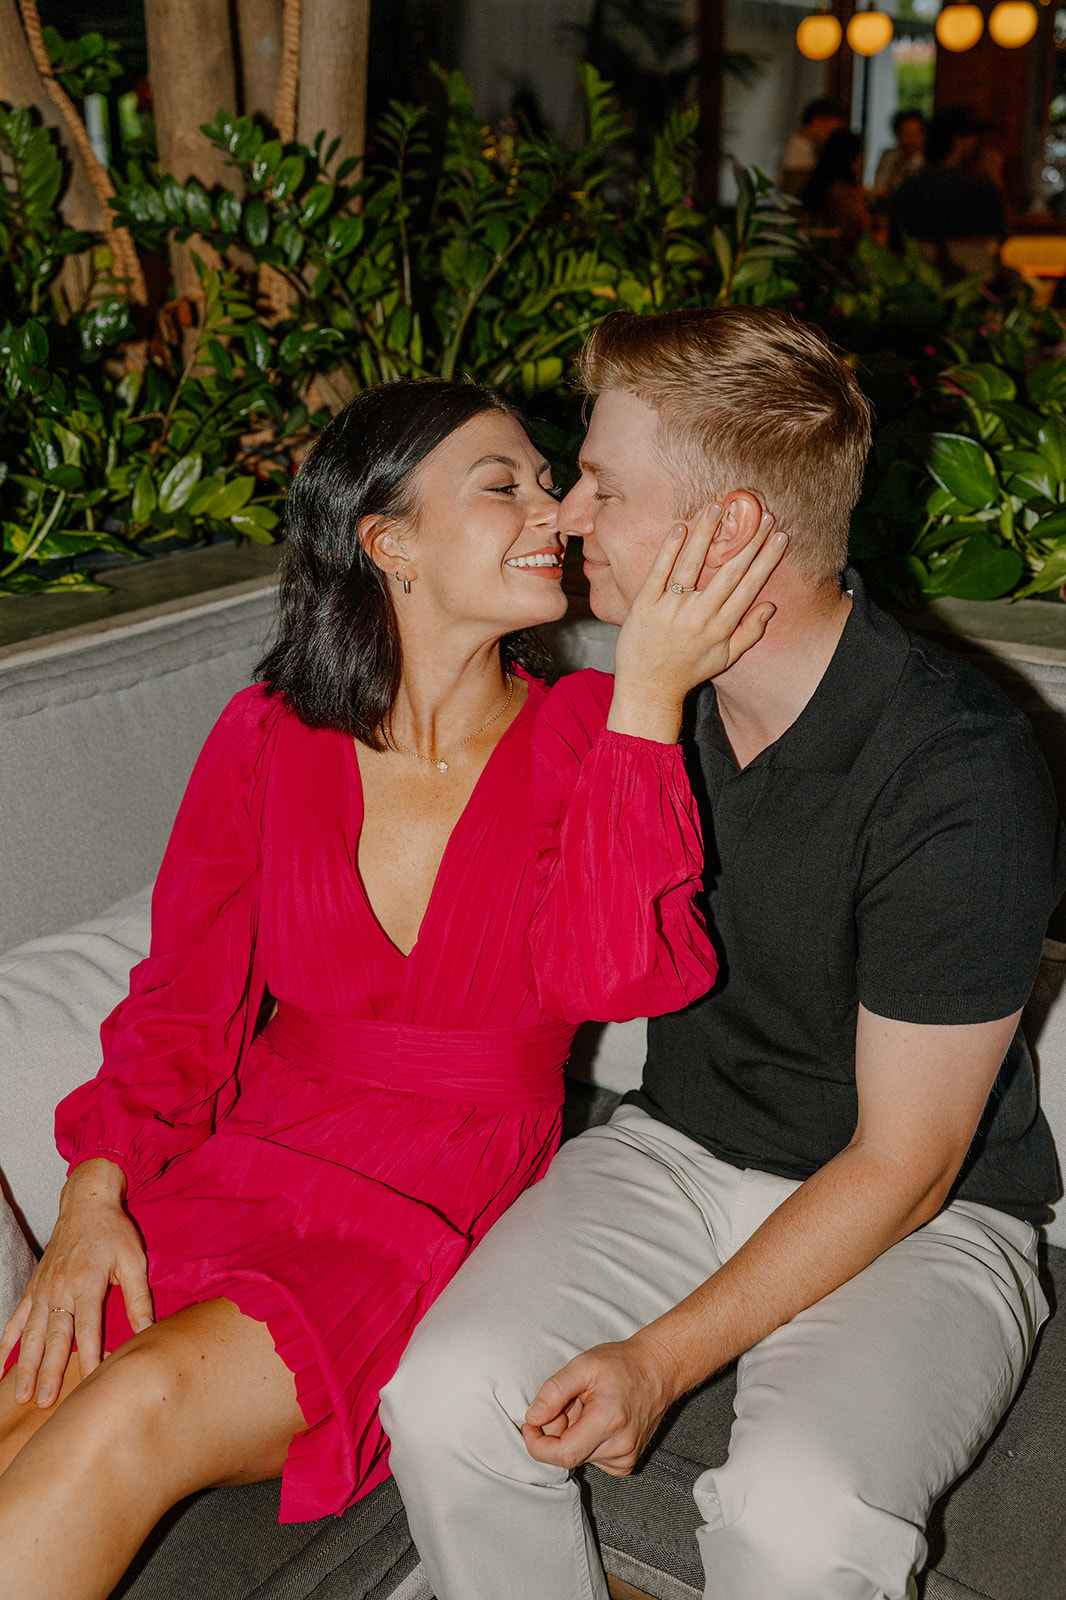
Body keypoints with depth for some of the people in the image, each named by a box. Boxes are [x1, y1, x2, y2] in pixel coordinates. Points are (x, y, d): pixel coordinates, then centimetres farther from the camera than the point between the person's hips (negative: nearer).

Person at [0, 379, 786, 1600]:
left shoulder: (583, 738, -4)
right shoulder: (266, 739, 2)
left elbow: (601, 972, -21)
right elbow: (182, 997, 6)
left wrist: (649, 699, -28)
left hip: (439, 1218, -2)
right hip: (242, 1167, 3)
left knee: (129, 1418, -24)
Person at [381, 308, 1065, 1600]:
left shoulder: (958, 775, -24)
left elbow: (903, 1167, -18)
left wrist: (665, 1357, -19)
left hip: (923, 1216, -4)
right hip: (678, 1145, 5)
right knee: (445, 1397, -18)